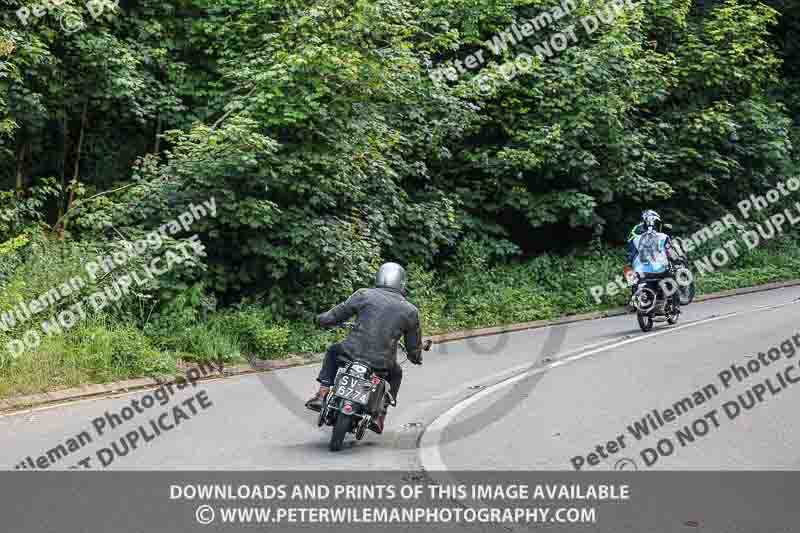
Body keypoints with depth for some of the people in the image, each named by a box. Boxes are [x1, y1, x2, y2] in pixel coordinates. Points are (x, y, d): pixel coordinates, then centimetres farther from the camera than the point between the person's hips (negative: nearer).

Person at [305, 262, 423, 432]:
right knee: (396, 374, 36)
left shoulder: (364, 295, 1)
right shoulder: (410, 311, 6)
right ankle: (380, 416, 26)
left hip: (353, 352, -1)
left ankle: (321, 394, 21)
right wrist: (416, 357, 37)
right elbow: (414, 346, 14)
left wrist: (323, 319, 27)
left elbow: (335, 316, 4)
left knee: (333, 350, 33)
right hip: (382, 363, 1)